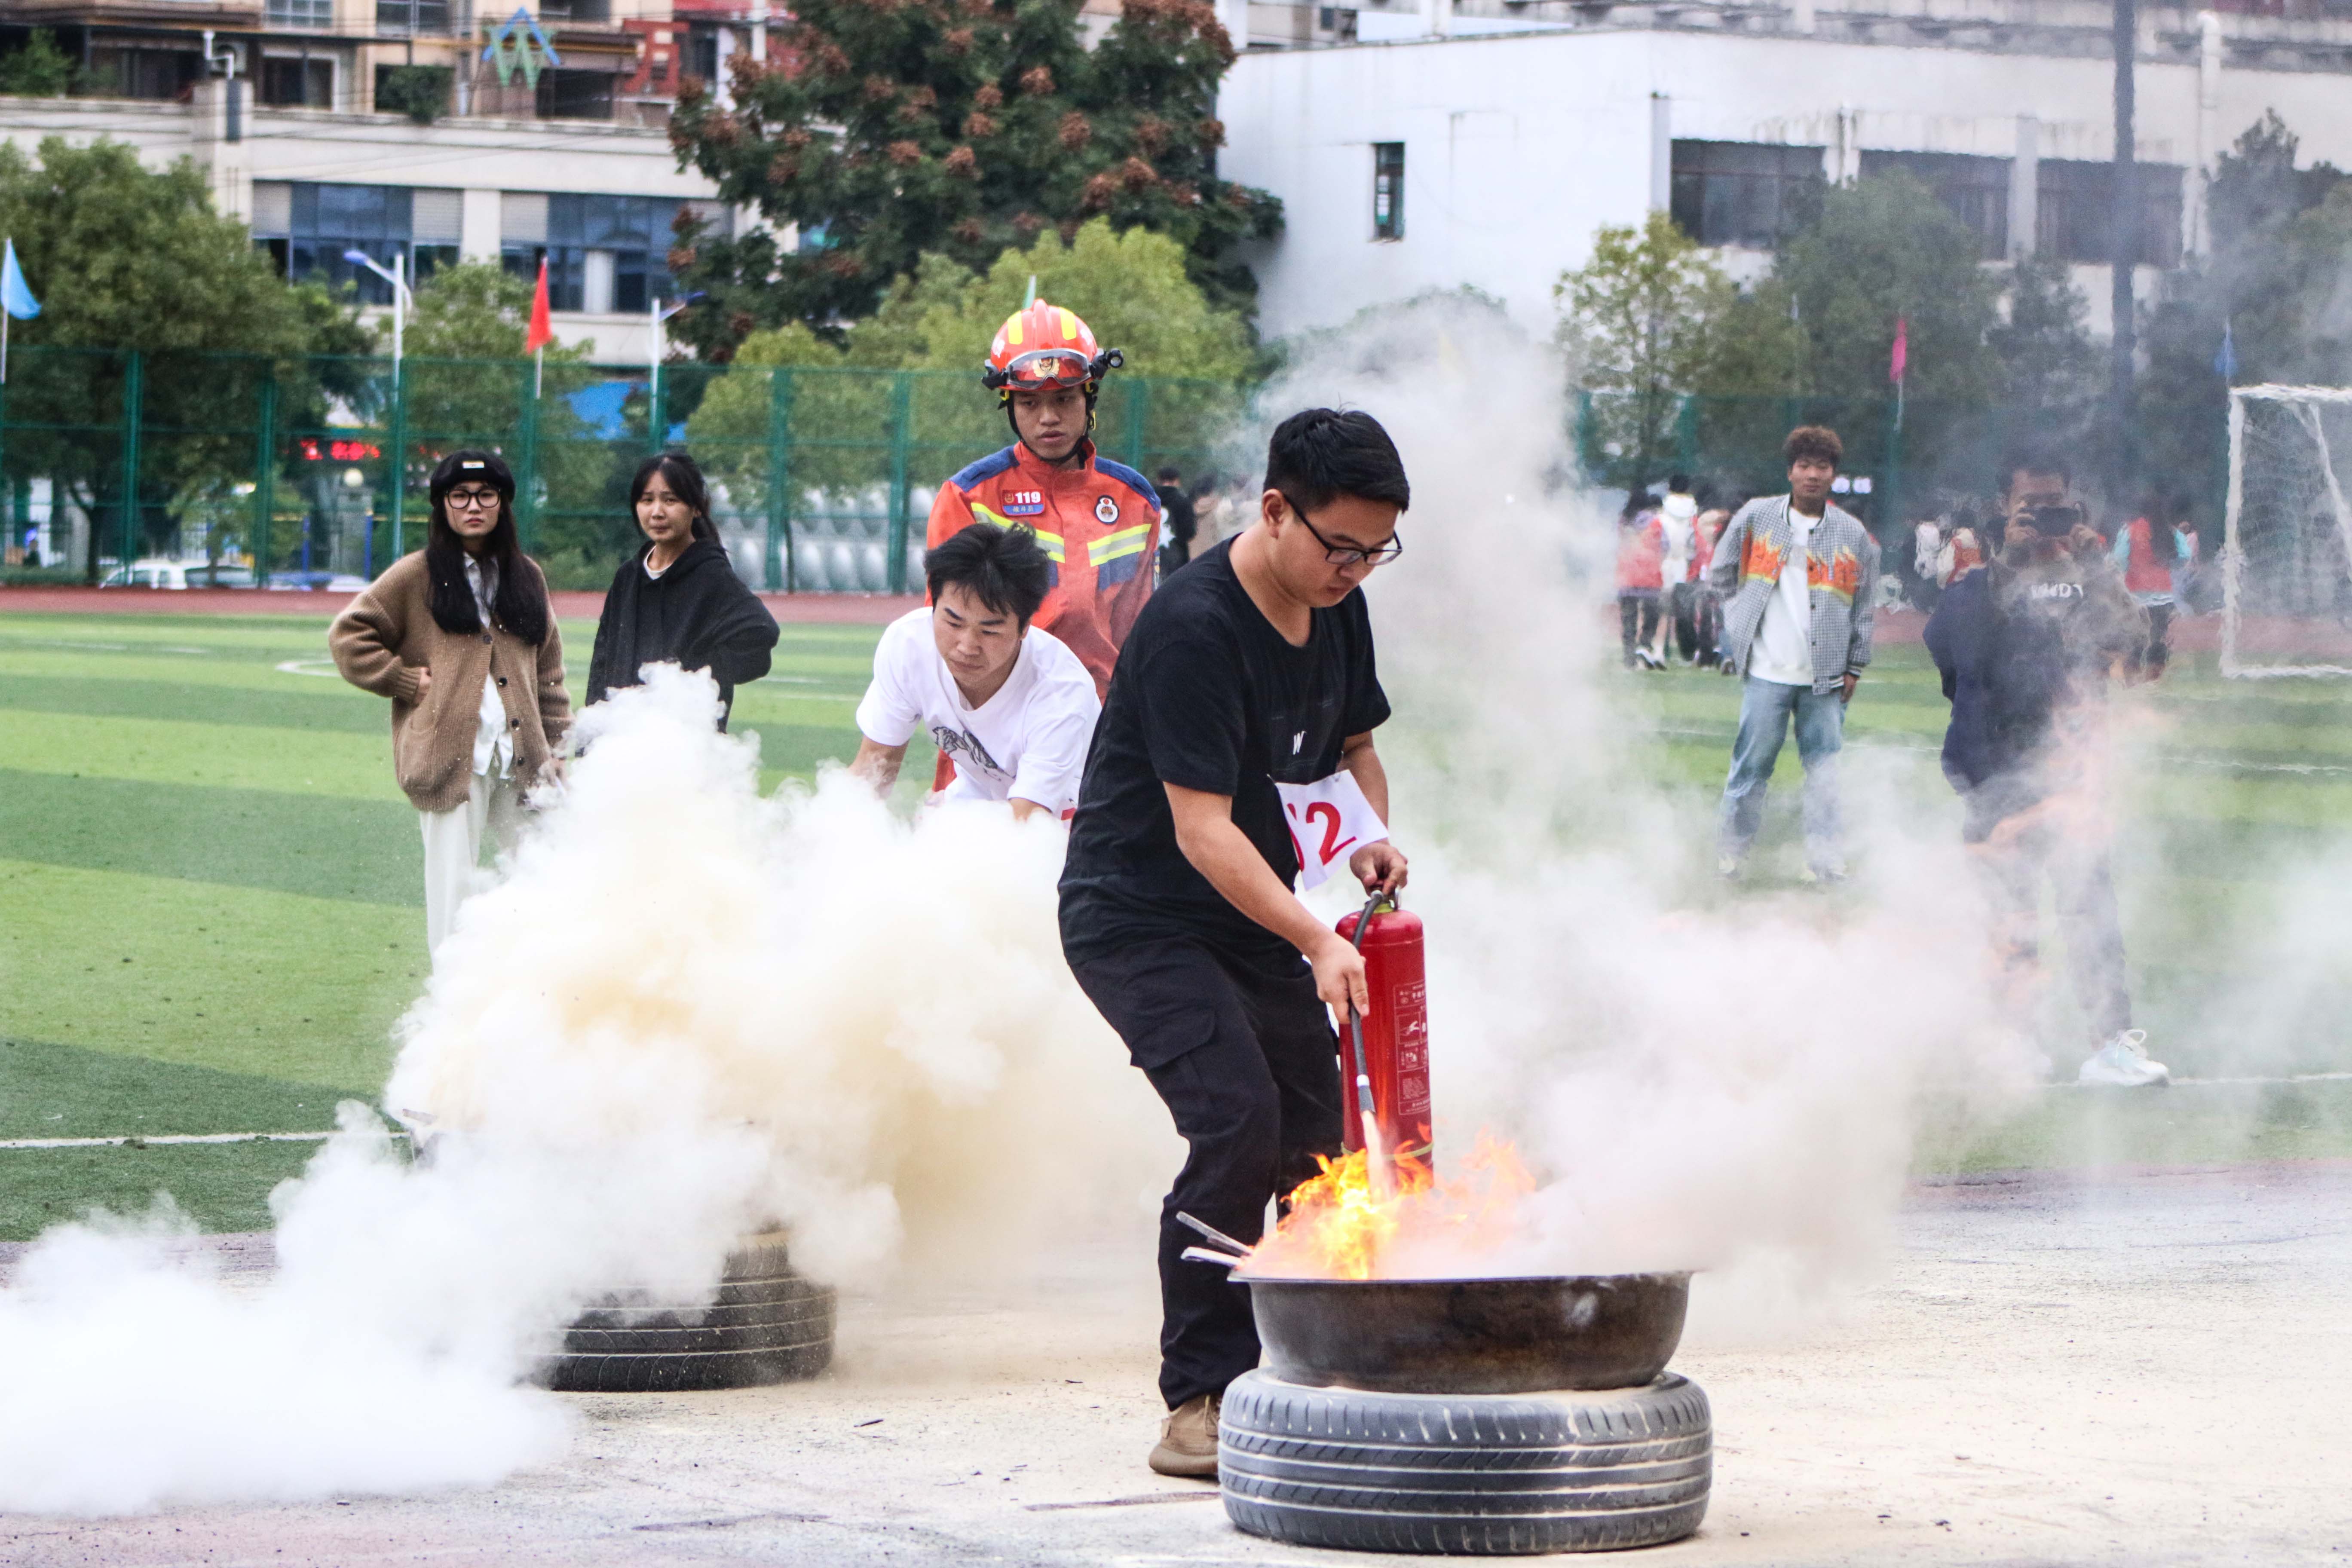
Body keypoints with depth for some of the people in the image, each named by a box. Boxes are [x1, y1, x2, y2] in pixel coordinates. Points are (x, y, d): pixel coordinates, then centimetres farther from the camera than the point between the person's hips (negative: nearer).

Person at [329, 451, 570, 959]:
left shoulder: (527, 577, 15)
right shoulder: (417, 576, 3)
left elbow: (548, 669, 18)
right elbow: (348, 635, 3)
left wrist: (554, 745, 12)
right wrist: (403, 680, -4)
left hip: (519, 758, 4)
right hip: (452, 757, -4)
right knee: (455, 883, -6)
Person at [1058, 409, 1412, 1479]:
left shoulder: (1338, 609, 1)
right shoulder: (1193, 627, -25)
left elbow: (1354, 744, 19)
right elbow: (1201, 831, -29)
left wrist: (1371, 837, -3)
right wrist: (1317, 944, -38)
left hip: (1252, 916, 8)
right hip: (1137, 918, -8)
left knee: (1322, 1138, 4)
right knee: (1238, 1125, -24)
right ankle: (1200, 1402, -18)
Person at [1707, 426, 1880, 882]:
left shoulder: (1854, 536, 7)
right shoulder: (1756, 518, 5)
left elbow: (1862, 608, 11)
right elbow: (1721, 575, 15)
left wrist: (1855, 667, 7)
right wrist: (1743, 619, 10)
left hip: (1825, 674, 1)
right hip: (1767, 669, -1)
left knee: (1823, 766, 1)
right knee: (1752, 762, -1)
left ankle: (1825, 857, 6)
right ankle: (1732, 850, 11)